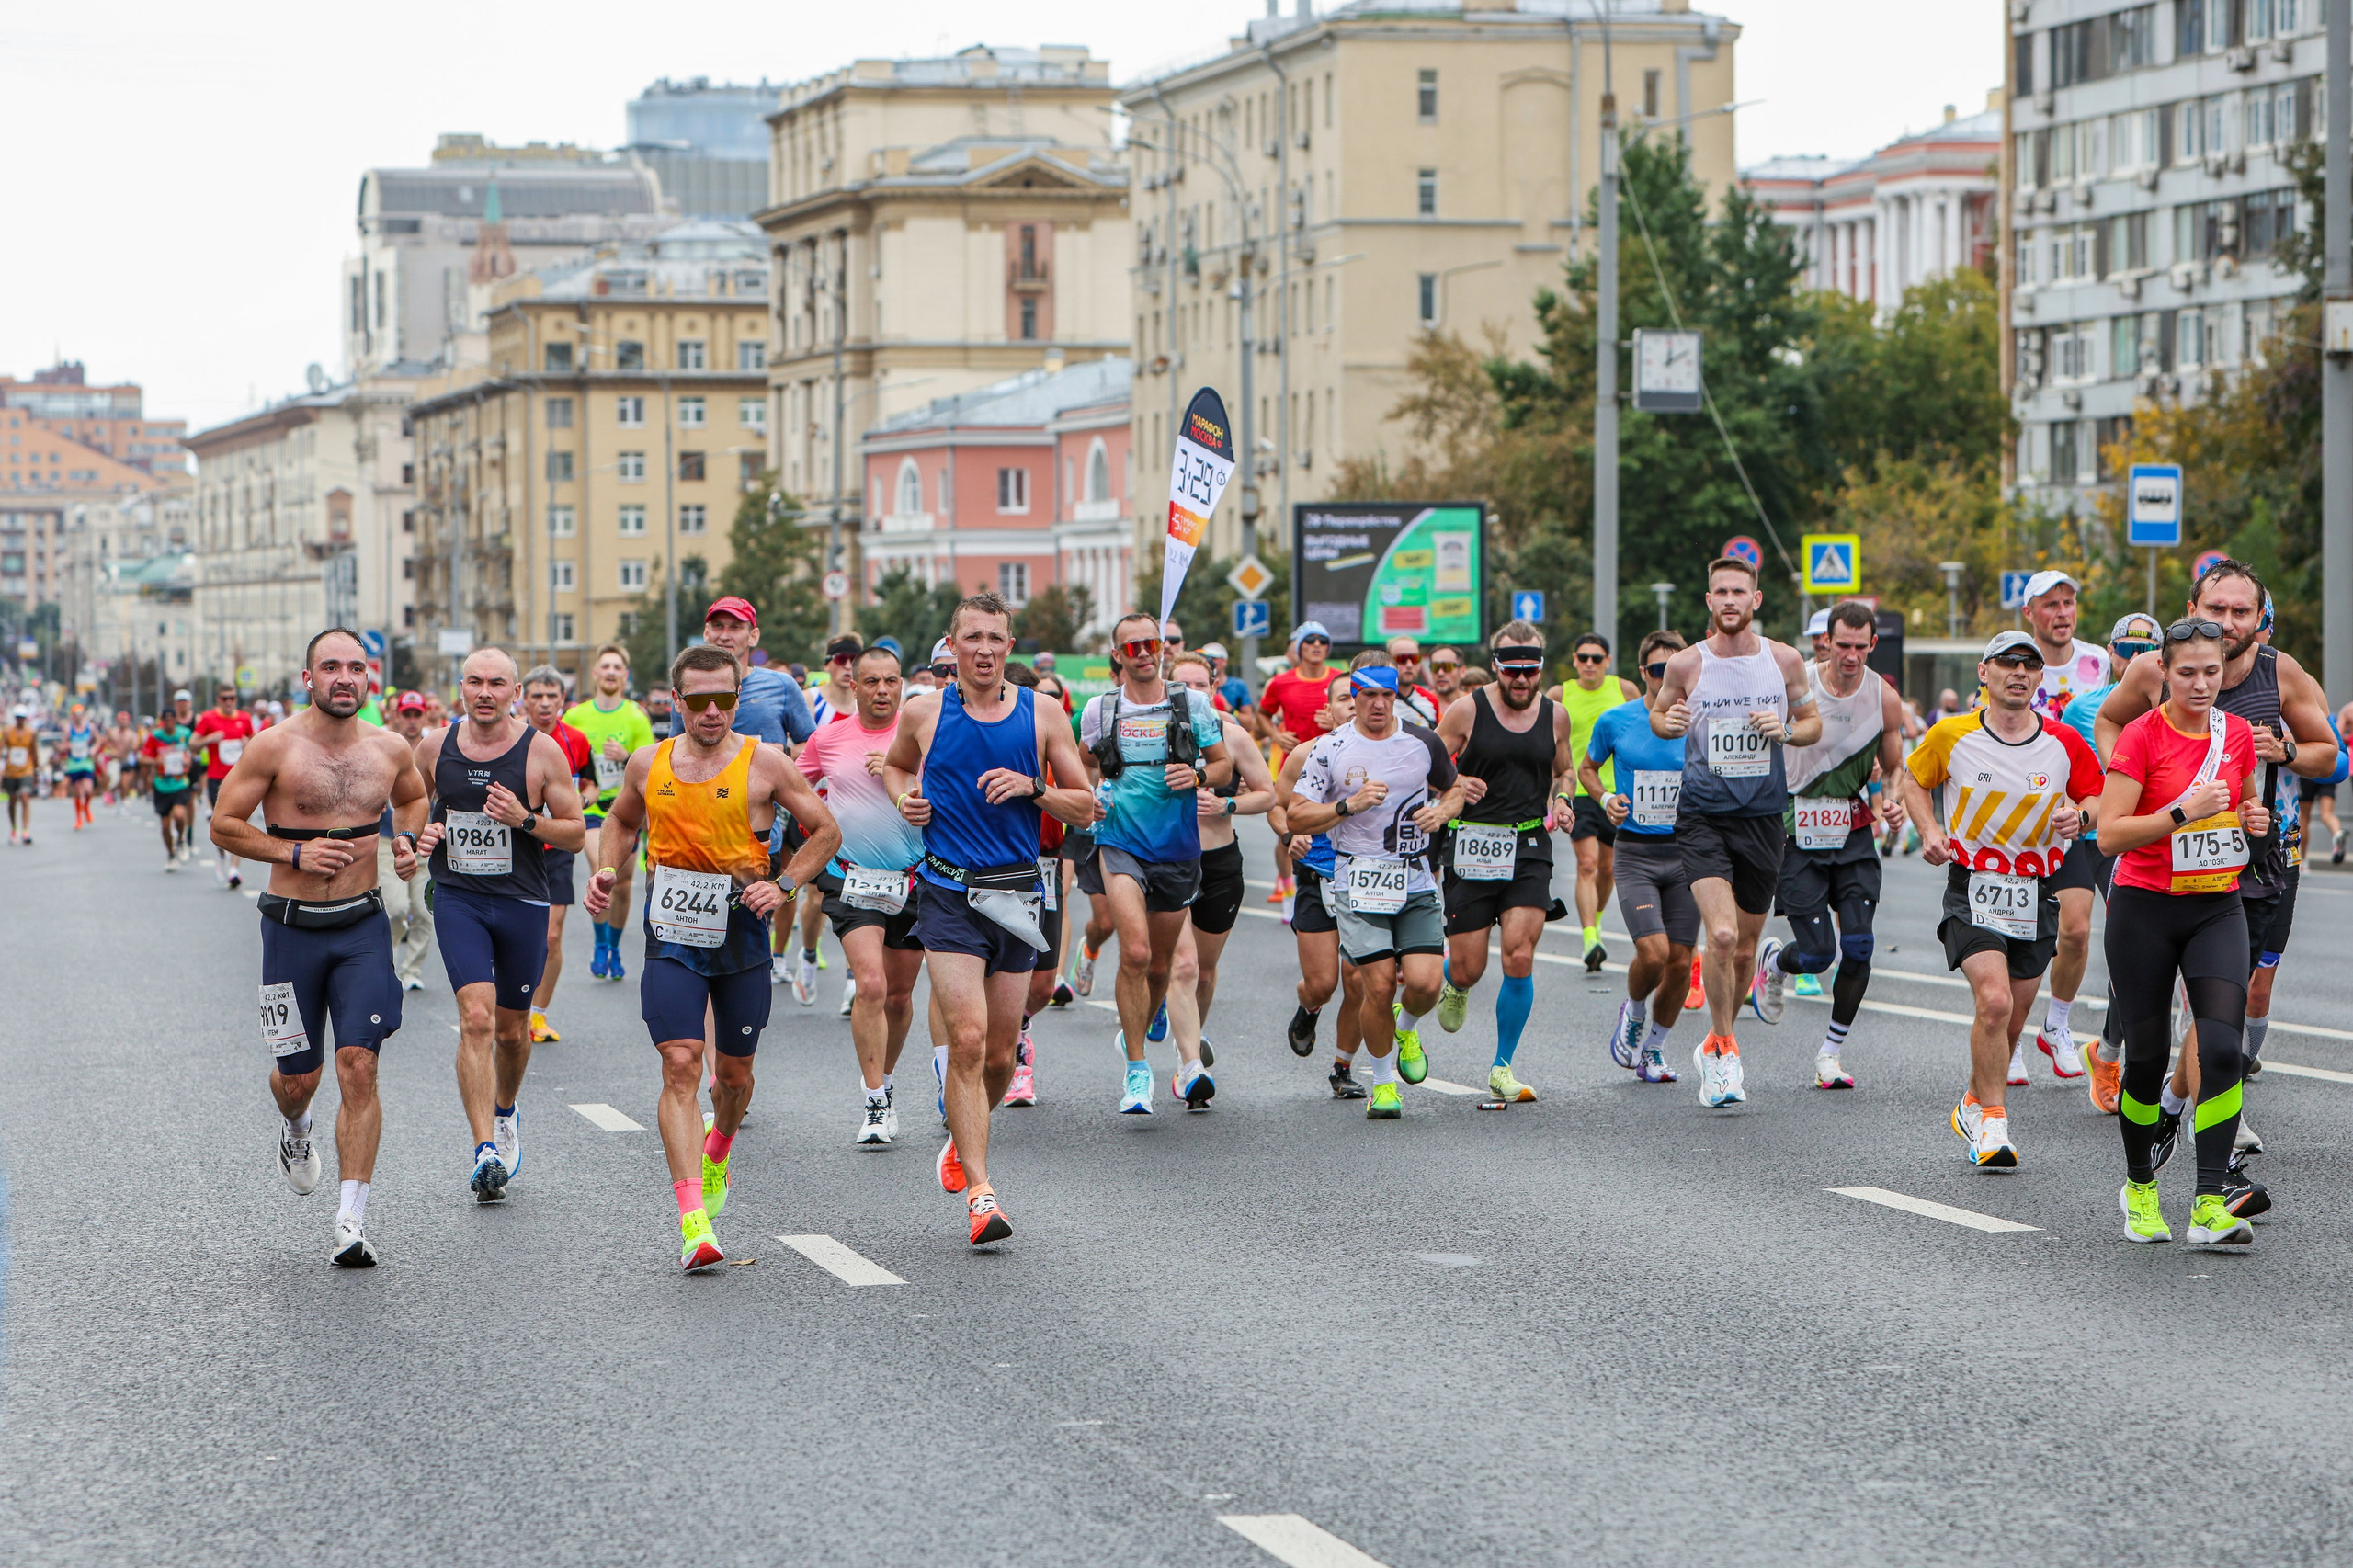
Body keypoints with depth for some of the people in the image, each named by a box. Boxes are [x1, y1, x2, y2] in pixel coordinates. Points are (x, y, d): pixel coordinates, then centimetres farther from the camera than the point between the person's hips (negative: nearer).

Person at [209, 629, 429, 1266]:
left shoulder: (389, 748, 3)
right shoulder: (275, 746, -8)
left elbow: (412, 796, 25)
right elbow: (224, 825, -4)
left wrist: (406, 839, 4)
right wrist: (295, 853, -15)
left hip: (363, 926, 1)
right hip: (293, 927, -1)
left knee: (359, 1066, -11)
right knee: (298, 1076, 7)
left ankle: (352, 1220, -9)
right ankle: (295, 1131, 46)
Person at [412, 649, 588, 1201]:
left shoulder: (543, 752, -5)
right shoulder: (434, 748, 2)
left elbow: (576, 833, -1)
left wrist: (526, 820, -18)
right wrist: (418, 834, -3)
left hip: (522, 902, 0)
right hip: (457, 900, 0)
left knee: (512, 1029, 13)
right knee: (476, 1016, -18)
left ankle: (506, 1110, 45)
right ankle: (486, 1150, -23)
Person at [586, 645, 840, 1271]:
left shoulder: (764, 763, -4)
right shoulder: (648, 764, 4)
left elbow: (826, 830, 4)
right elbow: (620, 821, 24)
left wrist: (784, 885, -9)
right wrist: (608, 870, 6)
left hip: (741, 933, 0)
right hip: (672, 936, 1)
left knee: (734, 1071, 13)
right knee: (681, 1065, -14)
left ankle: (717, 1156, 48)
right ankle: (693, 1221, -20)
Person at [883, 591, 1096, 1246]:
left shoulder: (1041, 717, 4)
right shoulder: (924, 714, 3)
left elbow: (1086, 808, 6)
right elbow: (895, 765, 25)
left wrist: (1032, 787, -11)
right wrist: (903, 797, 3)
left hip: (1017, 896, 2)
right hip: (949, 894, -2)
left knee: (999, 1055, 9)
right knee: (967, 1038, -17)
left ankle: (961, 1141, 39)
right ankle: (979, 1192, -18)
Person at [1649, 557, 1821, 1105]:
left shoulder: (1784, 660, 0)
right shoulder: (1686, 663, -4)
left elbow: (1813, 724, 12)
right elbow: (1658, 713, 12)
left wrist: (1785, 731, -10)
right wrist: (1669, 723, -11)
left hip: (1763, 818, 3)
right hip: (1702, 816, -2)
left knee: (1744, 950, 11)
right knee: (1721, 935, -20)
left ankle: (1715, 1046, 34)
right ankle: (1724, 1051, -2)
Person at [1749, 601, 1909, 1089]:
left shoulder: (1885, 699, -1)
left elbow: (1894, 770, 12)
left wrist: (1895, 802, -9)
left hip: (1855, 834, 3)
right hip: (1799, 834, -2)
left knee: (1859, 944, -10)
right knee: (1817, 953, -7)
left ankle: (1832, 1050, 7)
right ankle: (1772, 961, 31)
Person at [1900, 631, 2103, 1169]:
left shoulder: (2065, 743, -2)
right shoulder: (1950, 735, -5)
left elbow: (2096, 796, 14)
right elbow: (1913, 779, 12)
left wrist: (2078, 816, -9)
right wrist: (1930, 830, -4)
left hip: (2037, 893, 3)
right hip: (1973, 888, -3)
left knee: (2013, 1017, 11)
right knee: (1993, 1000, -21)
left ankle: (1975, 1104, 36)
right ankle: (1992, 1123, -11)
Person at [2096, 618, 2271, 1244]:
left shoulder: (2238, 733, 5)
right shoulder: (2142, 734, -9)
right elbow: (2110, 834, -15)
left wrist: (2255, 821, 0)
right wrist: (2183, 812, -25)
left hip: (2217, 909, 3)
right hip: (2145, 910, -3)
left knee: (2222, 1046, -16)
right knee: (2148, 1054, 3)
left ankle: (2211, 1206, -18)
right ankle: (2139, 1189, 26)